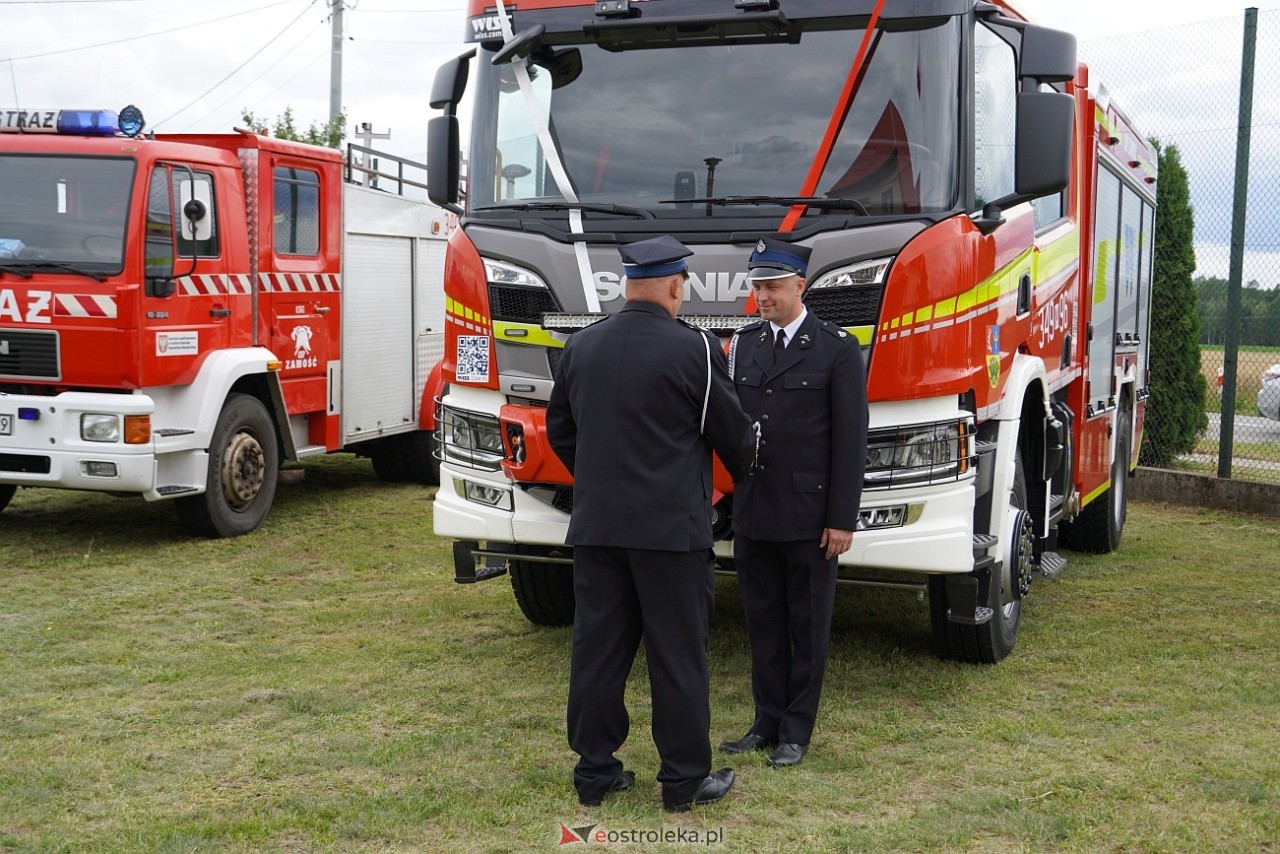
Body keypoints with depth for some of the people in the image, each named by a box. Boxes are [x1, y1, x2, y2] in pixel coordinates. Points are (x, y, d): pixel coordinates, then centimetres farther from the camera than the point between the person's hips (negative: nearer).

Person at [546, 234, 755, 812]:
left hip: (595, 526, 5)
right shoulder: (693, 350, -11)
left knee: (598, 650, 10)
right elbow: (731, 432, -2)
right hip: (671, 528, -5)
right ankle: (685, 779, 12)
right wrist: (747, 476, 19)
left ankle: (594, 770, 19)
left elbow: (560, 430, 15)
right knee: (678, 656, 4)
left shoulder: (581, 347, 6)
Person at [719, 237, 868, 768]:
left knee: (808, 628, 6)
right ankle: (767, 723, 24)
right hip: (753, 514, 4)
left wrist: (842, 519, -10)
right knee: (763, 624, 12)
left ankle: (797, 731, 17)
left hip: (809, 517, -4)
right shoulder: (743, 345, 10)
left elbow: (850, 440, -7)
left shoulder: (837, 349, -5)